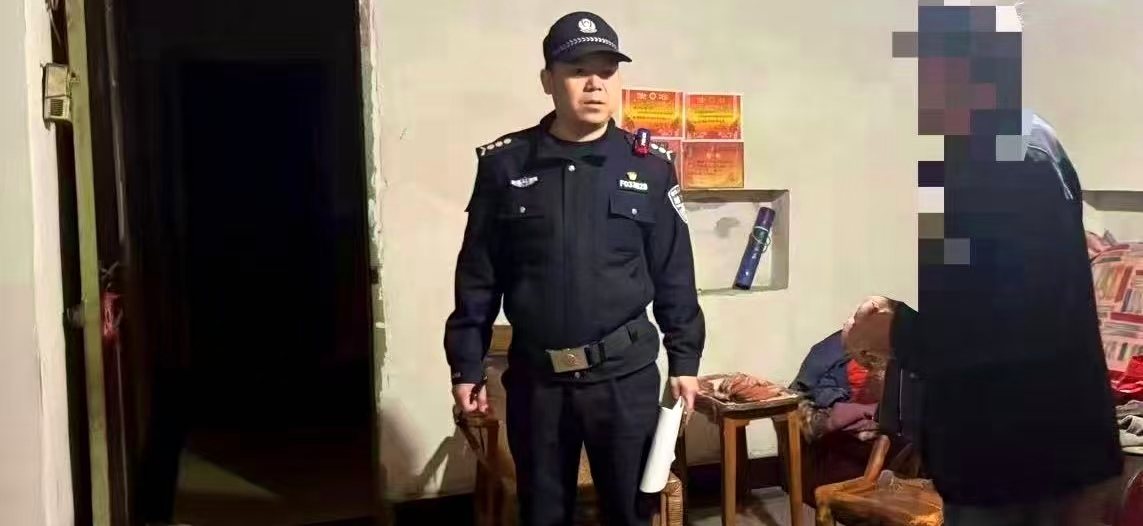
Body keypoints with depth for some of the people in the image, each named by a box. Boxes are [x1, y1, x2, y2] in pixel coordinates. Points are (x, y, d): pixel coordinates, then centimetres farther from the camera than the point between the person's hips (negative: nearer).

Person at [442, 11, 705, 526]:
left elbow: (674, 275, 4)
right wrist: (467, 366, 2)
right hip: (534, 374, 1)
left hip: (625, 371, 0)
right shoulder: (505, 164, -1)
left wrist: (684, 360, 3)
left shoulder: (650, 166, 0)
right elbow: (478, 276, 2)